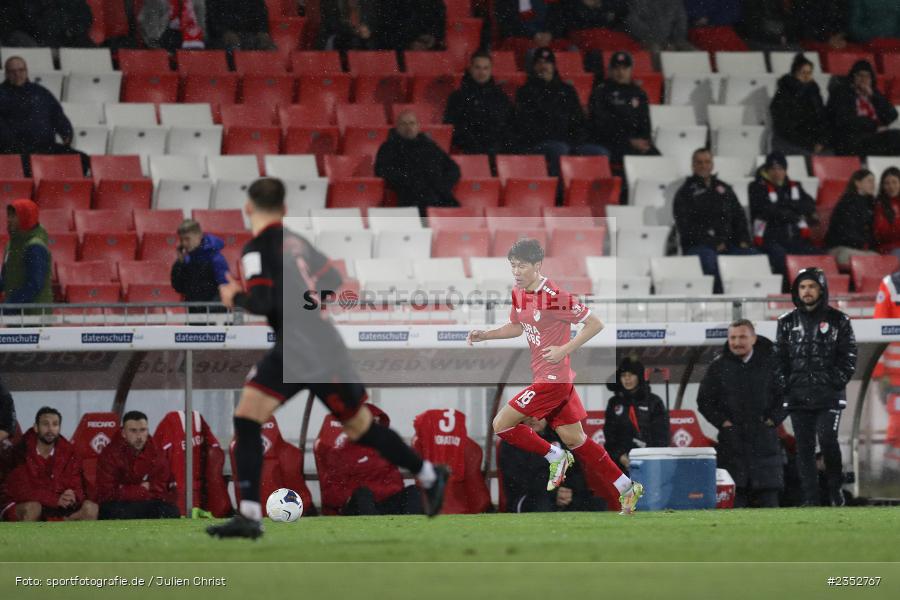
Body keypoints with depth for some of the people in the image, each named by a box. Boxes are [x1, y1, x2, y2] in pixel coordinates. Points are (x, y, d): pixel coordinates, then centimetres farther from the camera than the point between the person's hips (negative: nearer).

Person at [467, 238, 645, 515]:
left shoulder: (554, 296, -20)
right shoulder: (518, 294, 7)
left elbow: (595, 324, -16)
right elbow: (517, 327, 26)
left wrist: (564, 350, -22)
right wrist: (485, 335, 13)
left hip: (553, 379, -9)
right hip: (550, 377, 9)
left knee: (502, 424, -9)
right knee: (574, 440, 13)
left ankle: (555, 457, 7)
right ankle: (627, 488, 20)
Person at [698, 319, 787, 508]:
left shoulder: (770, 362, 5)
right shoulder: (718, 366, 5)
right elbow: (705, 401, 9)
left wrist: (773, 420, -3)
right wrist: (723, 422, -2)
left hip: (764, 435, 0)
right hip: (732, 439, 0)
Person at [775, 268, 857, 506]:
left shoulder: (838, 320, 5)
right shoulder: (787, 322, 12)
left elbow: (848, 357, 3)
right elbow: (779, 359, 12)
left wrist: (836, 382, -8)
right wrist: (785, 385, -1)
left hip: (829, 396, -3)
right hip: (798, 396, 3)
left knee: (827, 440, -16)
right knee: (804, 448, 0)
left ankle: (835, 487, 5)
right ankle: (810, 498, 3)